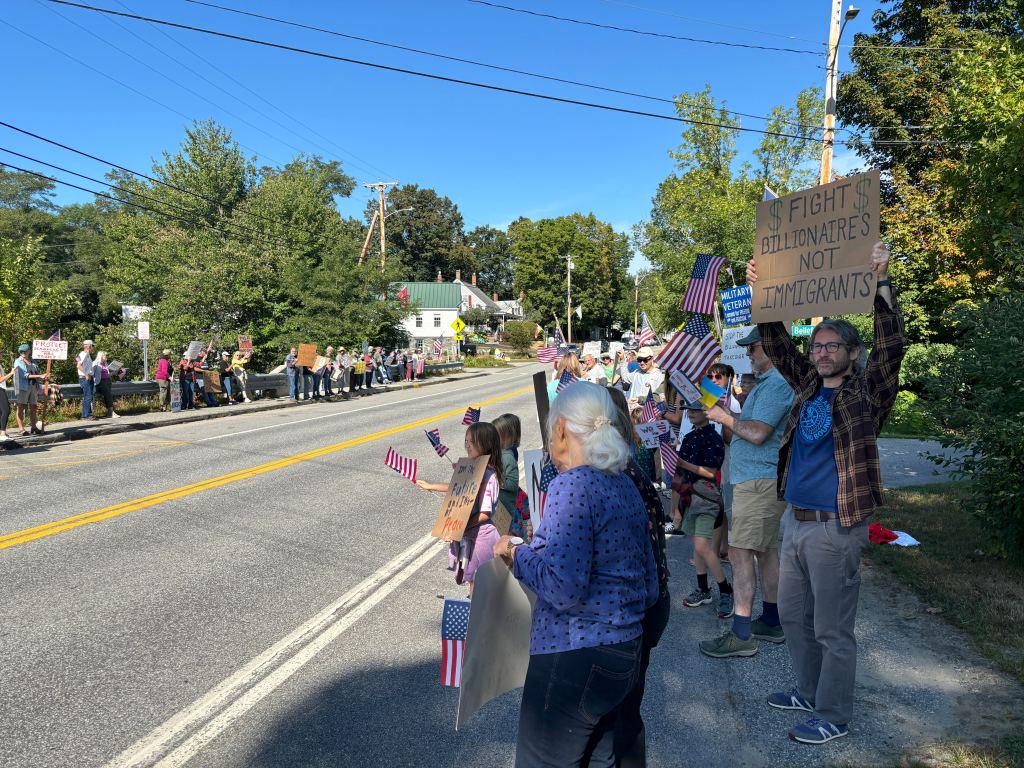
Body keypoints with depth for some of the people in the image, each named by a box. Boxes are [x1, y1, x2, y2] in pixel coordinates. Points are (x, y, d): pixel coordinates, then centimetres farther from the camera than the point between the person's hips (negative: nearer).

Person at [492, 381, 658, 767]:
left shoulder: (572, 485, -18)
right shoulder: (626, 487, 8)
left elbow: (564, 587, -26)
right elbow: (649, 589, 13)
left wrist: (517, 553, -10)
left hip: (575, 657, -9)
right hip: (626, 653, 9)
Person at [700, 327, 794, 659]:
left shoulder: (776, 384, -18)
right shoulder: (771, 381, 17)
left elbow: (757, 433, -24)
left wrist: (726, 418, -10)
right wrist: (728, 415, 7)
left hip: (759, 481, -11)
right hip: (764, 479, 11)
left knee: (740, 552, -8)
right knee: (766, 549, 16)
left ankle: (741, 635, -3)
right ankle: (771, 622, 27)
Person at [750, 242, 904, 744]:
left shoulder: (867, 392, -6)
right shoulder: (808, 385, 10)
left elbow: (891, 346, -19)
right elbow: (777, 346, 10)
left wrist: (881, 284, -28)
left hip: (837, 528, -7)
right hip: (797, 522, 7)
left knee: (831, 628, 4)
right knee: (792, 615, 18)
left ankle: (833, 715, 21)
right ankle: (810, 692, 37)